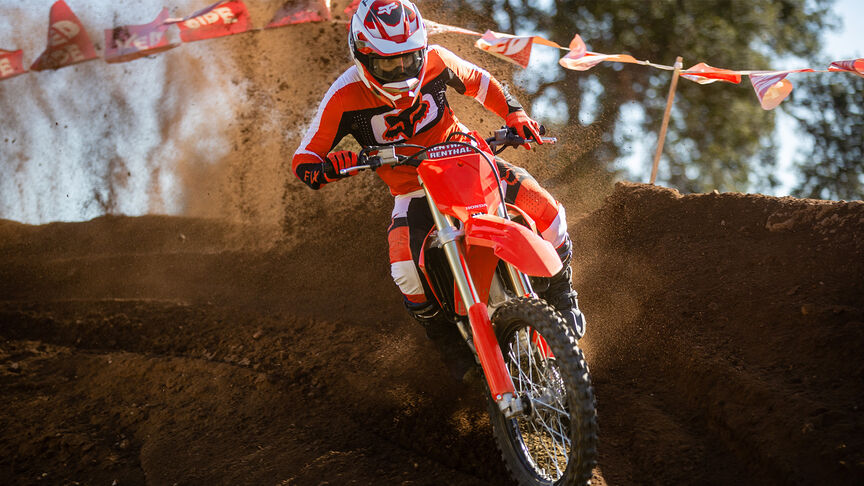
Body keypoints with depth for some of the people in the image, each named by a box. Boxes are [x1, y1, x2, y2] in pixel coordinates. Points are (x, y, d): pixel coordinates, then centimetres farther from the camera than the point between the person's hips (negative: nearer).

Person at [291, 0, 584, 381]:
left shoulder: (434, 60, -13)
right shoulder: (345, 97, -20)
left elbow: (478, 82, 9)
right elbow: (304, 157, -16)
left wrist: (515, 114, -4)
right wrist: (321, 169, -39)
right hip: (411, 189, -2)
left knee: (546, 212, -16)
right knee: (406, 271, -29)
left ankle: (560, 295, 15)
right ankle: (452, 346, -3)